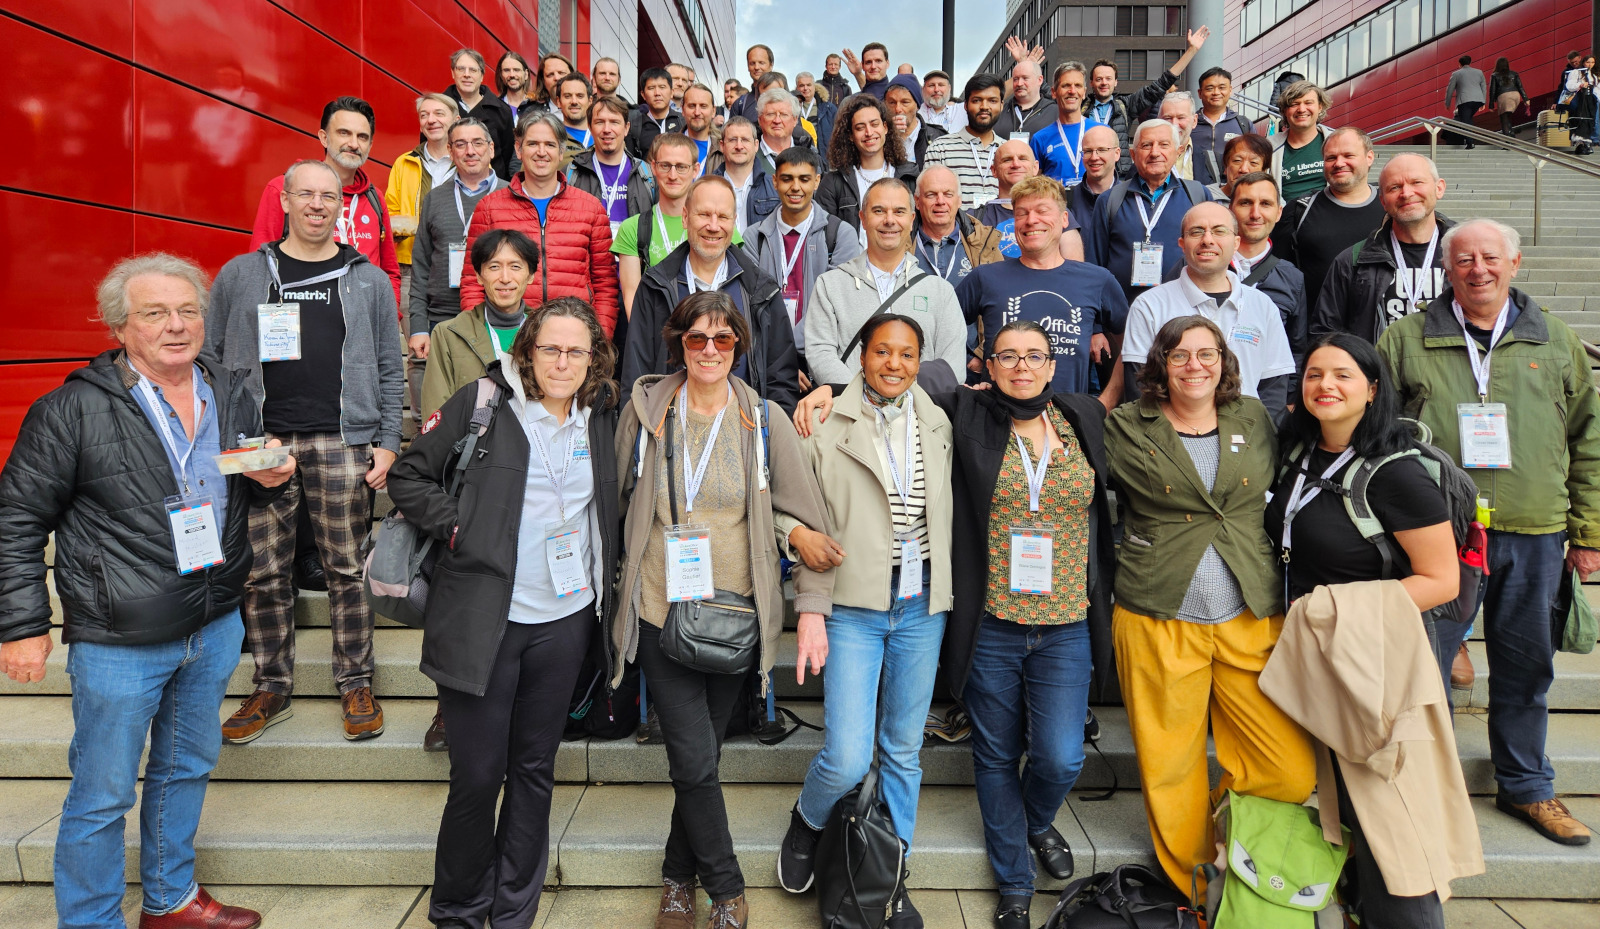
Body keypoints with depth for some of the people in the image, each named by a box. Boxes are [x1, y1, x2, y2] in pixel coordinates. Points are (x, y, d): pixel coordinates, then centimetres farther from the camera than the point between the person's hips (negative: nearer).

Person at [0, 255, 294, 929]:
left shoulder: (231, 394, 3)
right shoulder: (74, 409, -13)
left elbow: (254, 486, 17)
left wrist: (271, 479, -7)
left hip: (215, 627, 6)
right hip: (119, 642, -5)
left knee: (187, 767, 21)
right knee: (102, 796, 7)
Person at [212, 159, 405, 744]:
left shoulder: (367, 280, 10)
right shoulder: (240, 276, 11)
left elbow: (389, 368, 9)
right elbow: (210, 359, 12)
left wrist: (388, 443, 1)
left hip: (342, 442, -1)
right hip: (258, 443, 1)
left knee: (347, 569, 3)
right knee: (263, 572, 5)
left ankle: (356, 685, 15)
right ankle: (271, 690, 19)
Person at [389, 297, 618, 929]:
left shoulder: (601, 416, 8)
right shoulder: (481, 403, -4)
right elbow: (408, 477, -1)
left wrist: (608, 575, 9)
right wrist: (457, 527, -12)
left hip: (565, 617, 4)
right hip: (483, 619, -3)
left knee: (535, 768, 14)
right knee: (477, 773, 4)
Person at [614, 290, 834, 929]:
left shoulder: (765, 419, 0)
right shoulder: (644, 409, 1)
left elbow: (807, 517, 0)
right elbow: (621, 502, 12)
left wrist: (812, 608, -5)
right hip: (661, 611, 0)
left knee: (698, 758, 12)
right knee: (695, 760, -5)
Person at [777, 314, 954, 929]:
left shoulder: (938, 425, 8)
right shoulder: (827, 426, -4)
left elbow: (947, 515, 14)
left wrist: (947, 594, 9)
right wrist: (810, 610, -8)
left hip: (922, 606, 4)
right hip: (853, 606, -3)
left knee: (903, 750, 13)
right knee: (848, 757, -9)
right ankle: (806, 822, 25)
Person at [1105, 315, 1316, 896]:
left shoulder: (1254, 419, 12)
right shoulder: (1126, 428, 2)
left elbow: (1278, 494, 20)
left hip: (1252, 623, 3)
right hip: (1158, 624, -2)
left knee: (1293, 775, -2)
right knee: (1170, 773, 6)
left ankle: (1219, 815, 27)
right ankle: (1190, 893, 27)